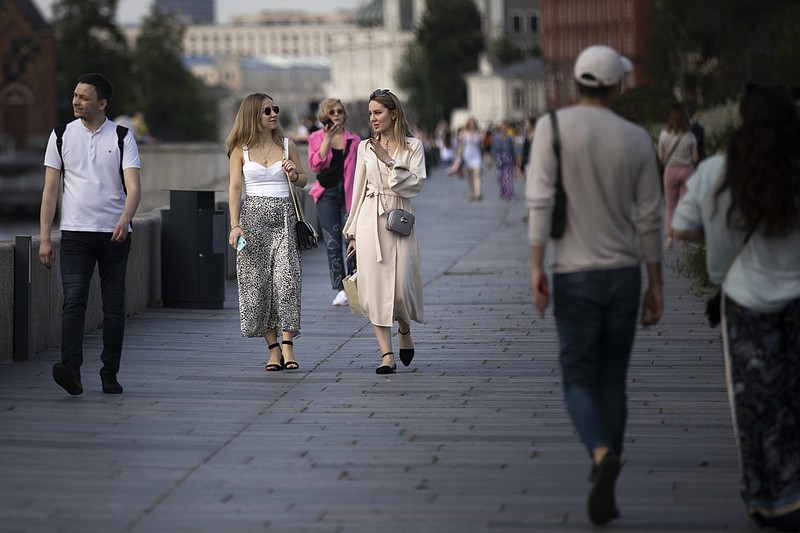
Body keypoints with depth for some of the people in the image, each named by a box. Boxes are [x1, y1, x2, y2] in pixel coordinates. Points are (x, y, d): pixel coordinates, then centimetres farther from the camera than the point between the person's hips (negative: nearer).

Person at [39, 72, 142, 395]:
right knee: (73, 301, -15)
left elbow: (133, 187, -8)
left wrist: (125, 218, -28)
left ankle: (110, 374, 12)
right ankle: (71, 369, -27)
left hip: (114, 234, 0)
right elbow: (50, 190, 6)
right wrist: (44, 238, 0)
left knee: (114, 308, 4)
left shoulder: (122, 137, 3)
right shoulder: (62, 135, 7)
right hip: (75, 233, 0)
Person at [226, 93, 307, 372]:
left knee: (287, 278, -13)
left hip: (283, 216, 1)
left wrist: (294, 175, -5)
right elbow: (235, 187, 1)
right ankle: (273, 348, 4)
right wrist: (235, 225, -8)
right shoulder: (241, 149, 4)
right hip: (253, 215, -1)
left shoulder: (286, 145, 9)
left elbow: (303, 180, 19)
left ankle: (287, 344, -13)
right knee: (258, 281, -2)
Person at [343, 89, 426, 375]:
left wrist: (389, 162, -14)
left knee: (401, 285, -7)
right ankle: (387, 355, -3)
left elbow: (416, 184, -8)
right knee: (374, 286, -6)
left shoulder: (413, 146, 2)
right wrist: (352, 230, 12)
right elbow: (359, 189, 13)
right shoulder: (365, 147, 10)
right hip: (369, 221, 2)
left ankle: (404, 330, 27)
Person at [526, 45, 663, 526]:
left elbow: (541, 198, -14)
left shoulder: (554, 126, -6)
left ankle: (604, 456, -27)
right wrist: (656, 285, 8)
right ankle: (604, 487, 13)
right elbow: (649, 218, 2)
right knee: (612, 381, 13)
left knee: (579, 381, 3)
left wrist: (536, 266, -12)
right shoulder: (637, 139, 0)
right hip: (624, 272, 2)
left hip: (575, 275, -2)